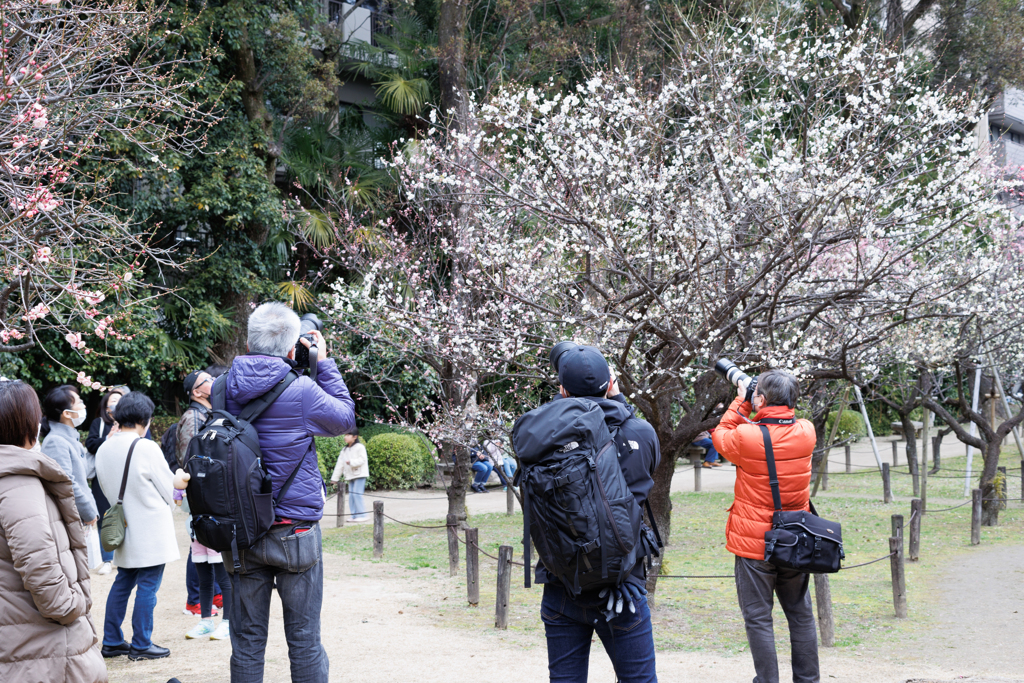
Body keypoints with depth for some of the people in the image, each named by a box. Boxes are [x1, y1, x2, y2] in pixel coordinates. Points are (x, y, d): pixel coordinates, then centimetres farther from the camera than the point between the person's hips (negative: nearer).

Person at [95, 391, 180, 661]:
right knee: (148, 586, 0)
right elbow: (169, 489, -8)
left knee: (122, 583, 15)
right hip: (152, 532, -7)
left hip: (124, 530, 7)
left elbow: (107, 489, 13)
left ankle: (111, 642, 18)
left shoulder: (103, 450, 4)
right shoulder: (147, 448, -16)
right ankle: (141, 645, 4)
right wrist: (163, 504, 14)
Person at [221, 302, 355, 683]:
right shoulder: (301, 392, -14)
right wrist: (323, 363, 9)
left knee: (247, 641, 8)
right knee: (304, 640, 5)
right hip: (294, 532, -4)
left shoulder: (223, 389, -2)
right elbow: (346, 419, 3)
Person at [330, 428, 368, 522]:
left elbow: (362, 460, -15)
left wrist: (351, 462, -28)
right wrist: (335, 478, 14)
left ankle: (362, 515, -12)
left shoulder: (360, 447, -4)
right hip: (350, 476, 7)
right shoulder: (344, 450, 16)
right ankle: (354, 516, 8)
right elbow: (340, 465, 16)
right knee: (351, 495, 4)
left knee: (357, 494, -15)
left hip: (360, 475, -7)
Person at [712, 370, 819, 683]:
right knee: (800, 615, 15)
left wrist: (741, 403, 7)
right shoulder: (806, 433, -6)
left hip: (754, 545, -4)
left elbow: (721, 437, 3)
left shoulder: (746, 437, -19)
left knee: (758, 619, 4)